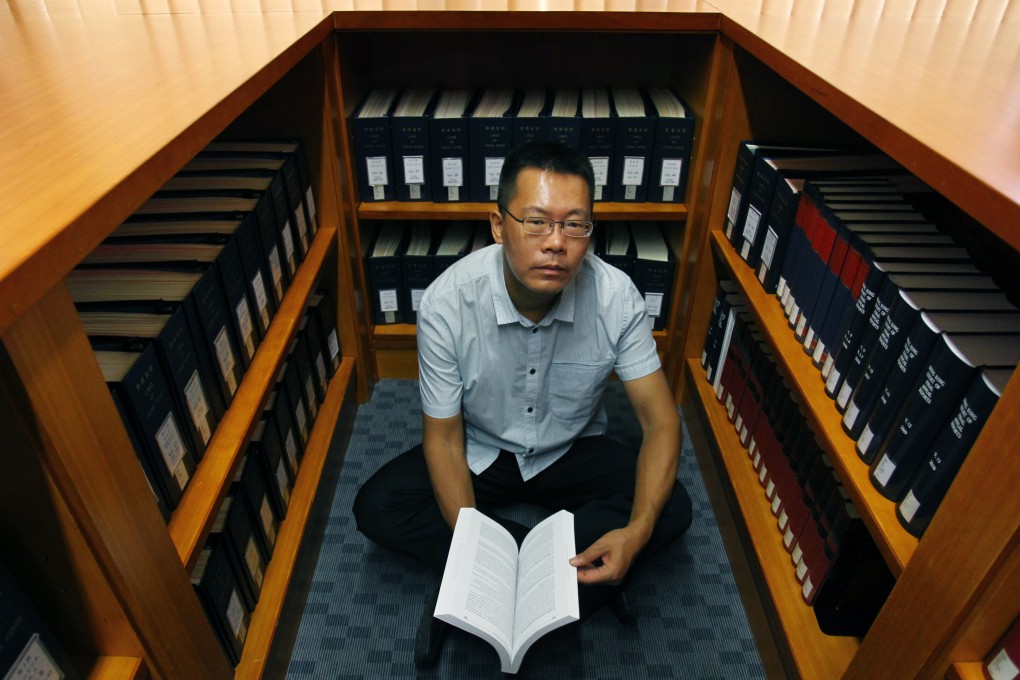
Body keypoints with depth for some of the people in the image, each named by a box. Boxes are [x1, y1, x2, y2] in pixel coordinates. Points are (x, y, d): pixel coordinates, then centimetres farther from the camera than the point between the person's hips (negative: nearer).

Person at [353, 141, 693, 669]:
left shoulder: (615, 296, -23)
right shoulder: (447, 302, -26)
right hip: (480, 452, 0)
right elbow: (444, 439, -18)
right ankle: (584, 575, -16)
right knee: (377, 507, -22)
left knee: (671, 510, -22)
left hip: (572, 450, 1)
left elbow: (660, 421, -18)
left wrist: (636, 532, -35)